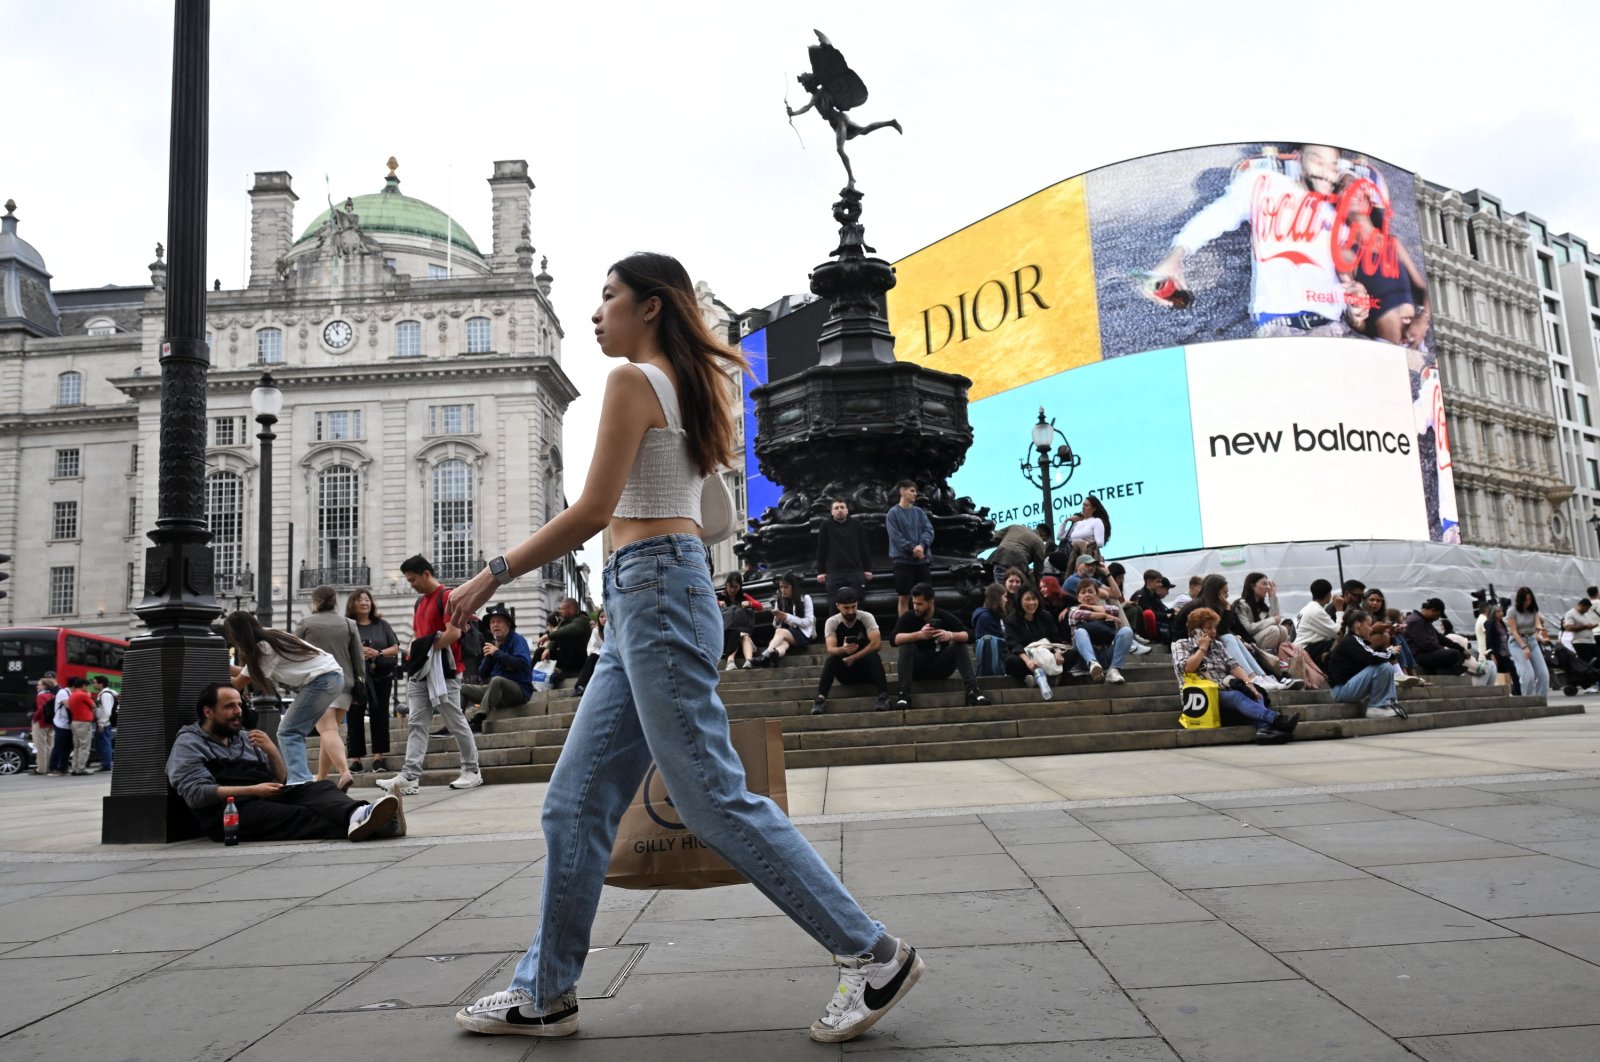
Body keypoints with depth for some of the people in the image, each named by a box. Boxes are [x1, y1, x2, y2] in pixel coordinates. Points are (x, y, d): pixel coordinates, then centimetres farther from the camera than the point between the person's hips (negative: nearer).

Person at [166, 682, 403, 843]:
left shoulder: (245, 737, 26)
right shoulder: (189, 745, 9)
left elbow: (281, 780, 21)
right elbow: (195, 793, -8)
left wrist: (272, 751, 1)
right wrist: (253, 790, -15)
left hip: (266, 799, 6)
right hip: (232, 810, -6)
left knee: (321, 788, -23)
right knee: (300, 817, -33)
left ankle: (357, 815, -58)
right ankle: (382, 825, -56)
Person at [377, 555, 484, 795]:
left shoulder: (447, 597, -10)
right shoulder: (419, 602, 17)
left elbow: (453, 634, -18)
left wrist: (427, 649, -12)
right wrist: (414, 655, 4)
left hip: (443, 671, -8)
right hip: (420, 672, 8)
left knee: (455, 722, 0)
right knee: (416, 723, 0)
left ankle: (472, 771, 11)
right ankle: (409, 777, -4)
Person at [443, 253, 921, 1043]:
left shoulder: (633, 379, -8)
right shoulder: (685, 385, 19)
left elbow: (593, 510, -14)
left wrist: (490, 578, -8)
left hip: (653, 589, -10)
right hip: (655, 595, 10)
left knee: (712, 796, -6)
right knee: (575, 803, 11)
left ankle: (872, 954, 3)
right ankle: (544, 992, 21)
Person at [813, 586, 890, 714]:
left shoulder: (866, 617, -11)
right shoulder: (831, 622, -8)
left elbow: (877, 643, -23)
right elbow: (830, 649, -21)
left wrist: (852, 658, -24)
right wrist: (843, 650, -45)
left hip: (867, 669, -1)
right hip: (846, 672, 1)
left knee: (873, 656, -32)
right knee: (831, 660, -29)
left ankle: (883, 697, -36)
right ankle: (821, 699, -37)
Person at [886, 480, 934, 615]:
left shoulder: (919, 511, 10)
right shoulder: (893, 513, -3)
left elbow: (929, 530, 1)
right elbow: (896, 536, -10)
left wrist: (922, 545, -17)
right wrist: (913, 549, -15)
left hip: (922, 560, 4)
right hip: (902, 560, -4)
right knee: (904, 596, 0)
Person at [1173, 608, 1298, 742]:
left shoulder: (1217, 644, 22)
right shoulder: (1181, 645, 6)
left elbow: (1233, 666, 7)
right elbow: (1186, 668, -13)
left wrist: (1249, 683, -10)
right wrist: (1202, 648, -3)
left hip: (1223, 692, 6)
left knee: (1255, 694, -21)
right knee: (1236, 696, -32)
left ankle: (1264, 728, -47)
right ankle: (1277, 720, -49)